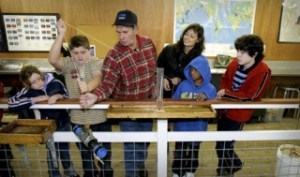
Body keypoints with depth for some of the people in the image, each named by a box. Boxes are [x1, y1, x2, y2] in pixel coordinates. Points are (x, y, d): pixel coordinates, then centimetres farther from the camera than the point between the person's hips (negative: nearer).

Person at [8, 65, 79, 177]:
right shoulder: (28, 91, -16)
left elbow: (68, 96, -5)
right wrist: (36, 99, -27)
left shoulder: (55, 83, -14)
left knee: (65, 151, 22)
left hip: (64, 123, 2)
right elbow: (11, 104, -26)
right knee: (52, 153, 12)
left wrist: (58, 96, -27)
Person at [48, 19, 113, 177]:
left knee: (104, 149, 17)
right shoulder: (67, 63, -5)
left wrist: (88, 87, -53)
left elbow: (97, 78, -31)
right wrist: (61, 35, -30)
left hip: (100, 116, -2)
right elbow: (52, 60, -25)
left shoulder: (96, 62, -12)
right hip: (78, 117, 2)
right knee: (84, 150, 22)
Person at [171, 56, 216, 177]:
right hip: (181, 126, 0)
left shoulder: (210, 89, -9)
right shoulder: (183, 85, -7)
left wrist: (206, 97, -28)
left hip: (197, 128, 0)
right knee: (179, 153, 13)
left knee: (193, 152, 22)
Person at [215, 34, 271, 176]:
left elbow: (250, 97, -20)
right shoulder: (235, 63, -4)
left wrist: (226, 93, -20)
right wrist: (222, 91, -8)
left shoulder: (262, 72, -19)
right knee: (222, 144, 20)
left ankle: (234, 165, 34)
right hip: (224, 110, 6)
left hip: (238, 115, -6)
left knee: (223, 147, 0)